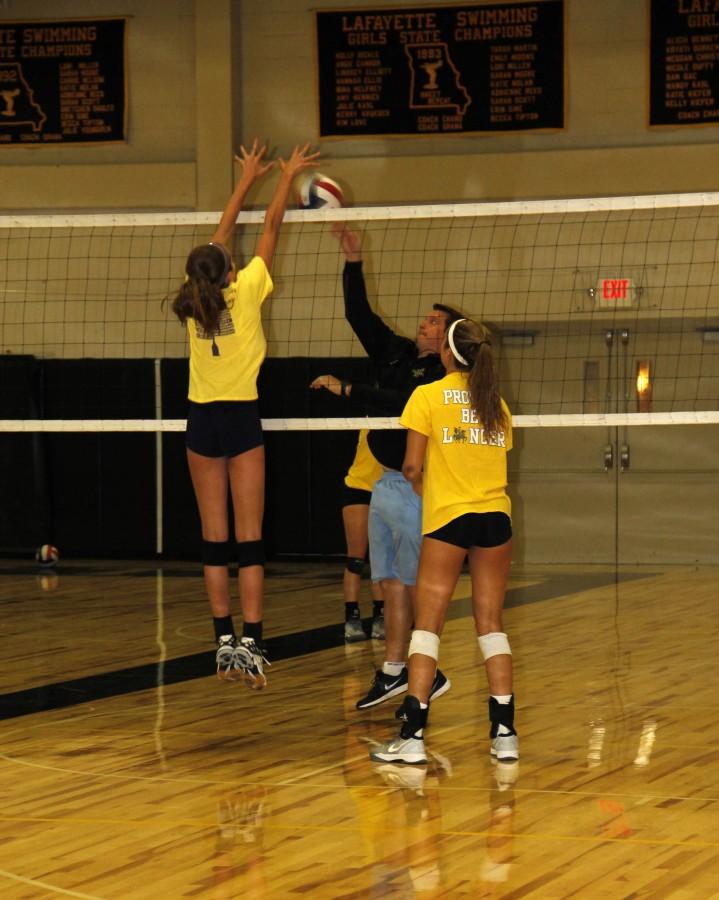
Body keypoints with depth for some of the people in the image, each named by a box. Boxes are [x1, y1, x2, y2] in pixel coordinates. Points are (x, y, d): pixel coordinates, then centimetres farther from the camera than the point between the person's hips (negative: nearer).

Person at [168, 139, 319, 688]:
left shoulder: (195, 299, 0)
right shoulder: (245, 292, -9)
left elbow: (221, 236, 14)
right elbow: (271, 230, 1)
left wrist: (248, 179, 23)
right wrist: (287, 177, 13)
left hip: (201, 421, 4)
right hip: (241, 419, -4)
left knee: (215, 539, 5)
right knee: (250, 539, -4)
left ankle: (225, 643, 5)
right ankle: (250, 644, -10)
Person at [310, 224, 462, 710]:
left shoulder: (441, 377, -12)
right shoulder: (396, 353, 11)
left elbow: (399, 404, -26)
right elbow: (360, 316, 10)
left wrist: (347, 389, -23)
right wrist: (353, 260, 3)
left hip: (415, 488, -8)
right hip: (386, 483, 8)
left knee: (416, 587, -4)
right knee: (392, 585, 9)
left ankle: (430, 674, 3)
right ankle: (394, 670, 14)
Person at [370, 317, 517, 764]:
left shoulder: (428, 396, -2)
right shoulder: (498, 404, 11)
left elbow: (412, 467, -4)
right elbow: (499, 462, 9)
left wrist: (418, 491, 15)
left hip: (449, 517, -4)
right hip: (496, 515, 4)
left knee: (428, 623, -1)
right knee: (491, 622, 9)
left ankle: (413, 734, -6)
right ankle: (505, 731, 4)